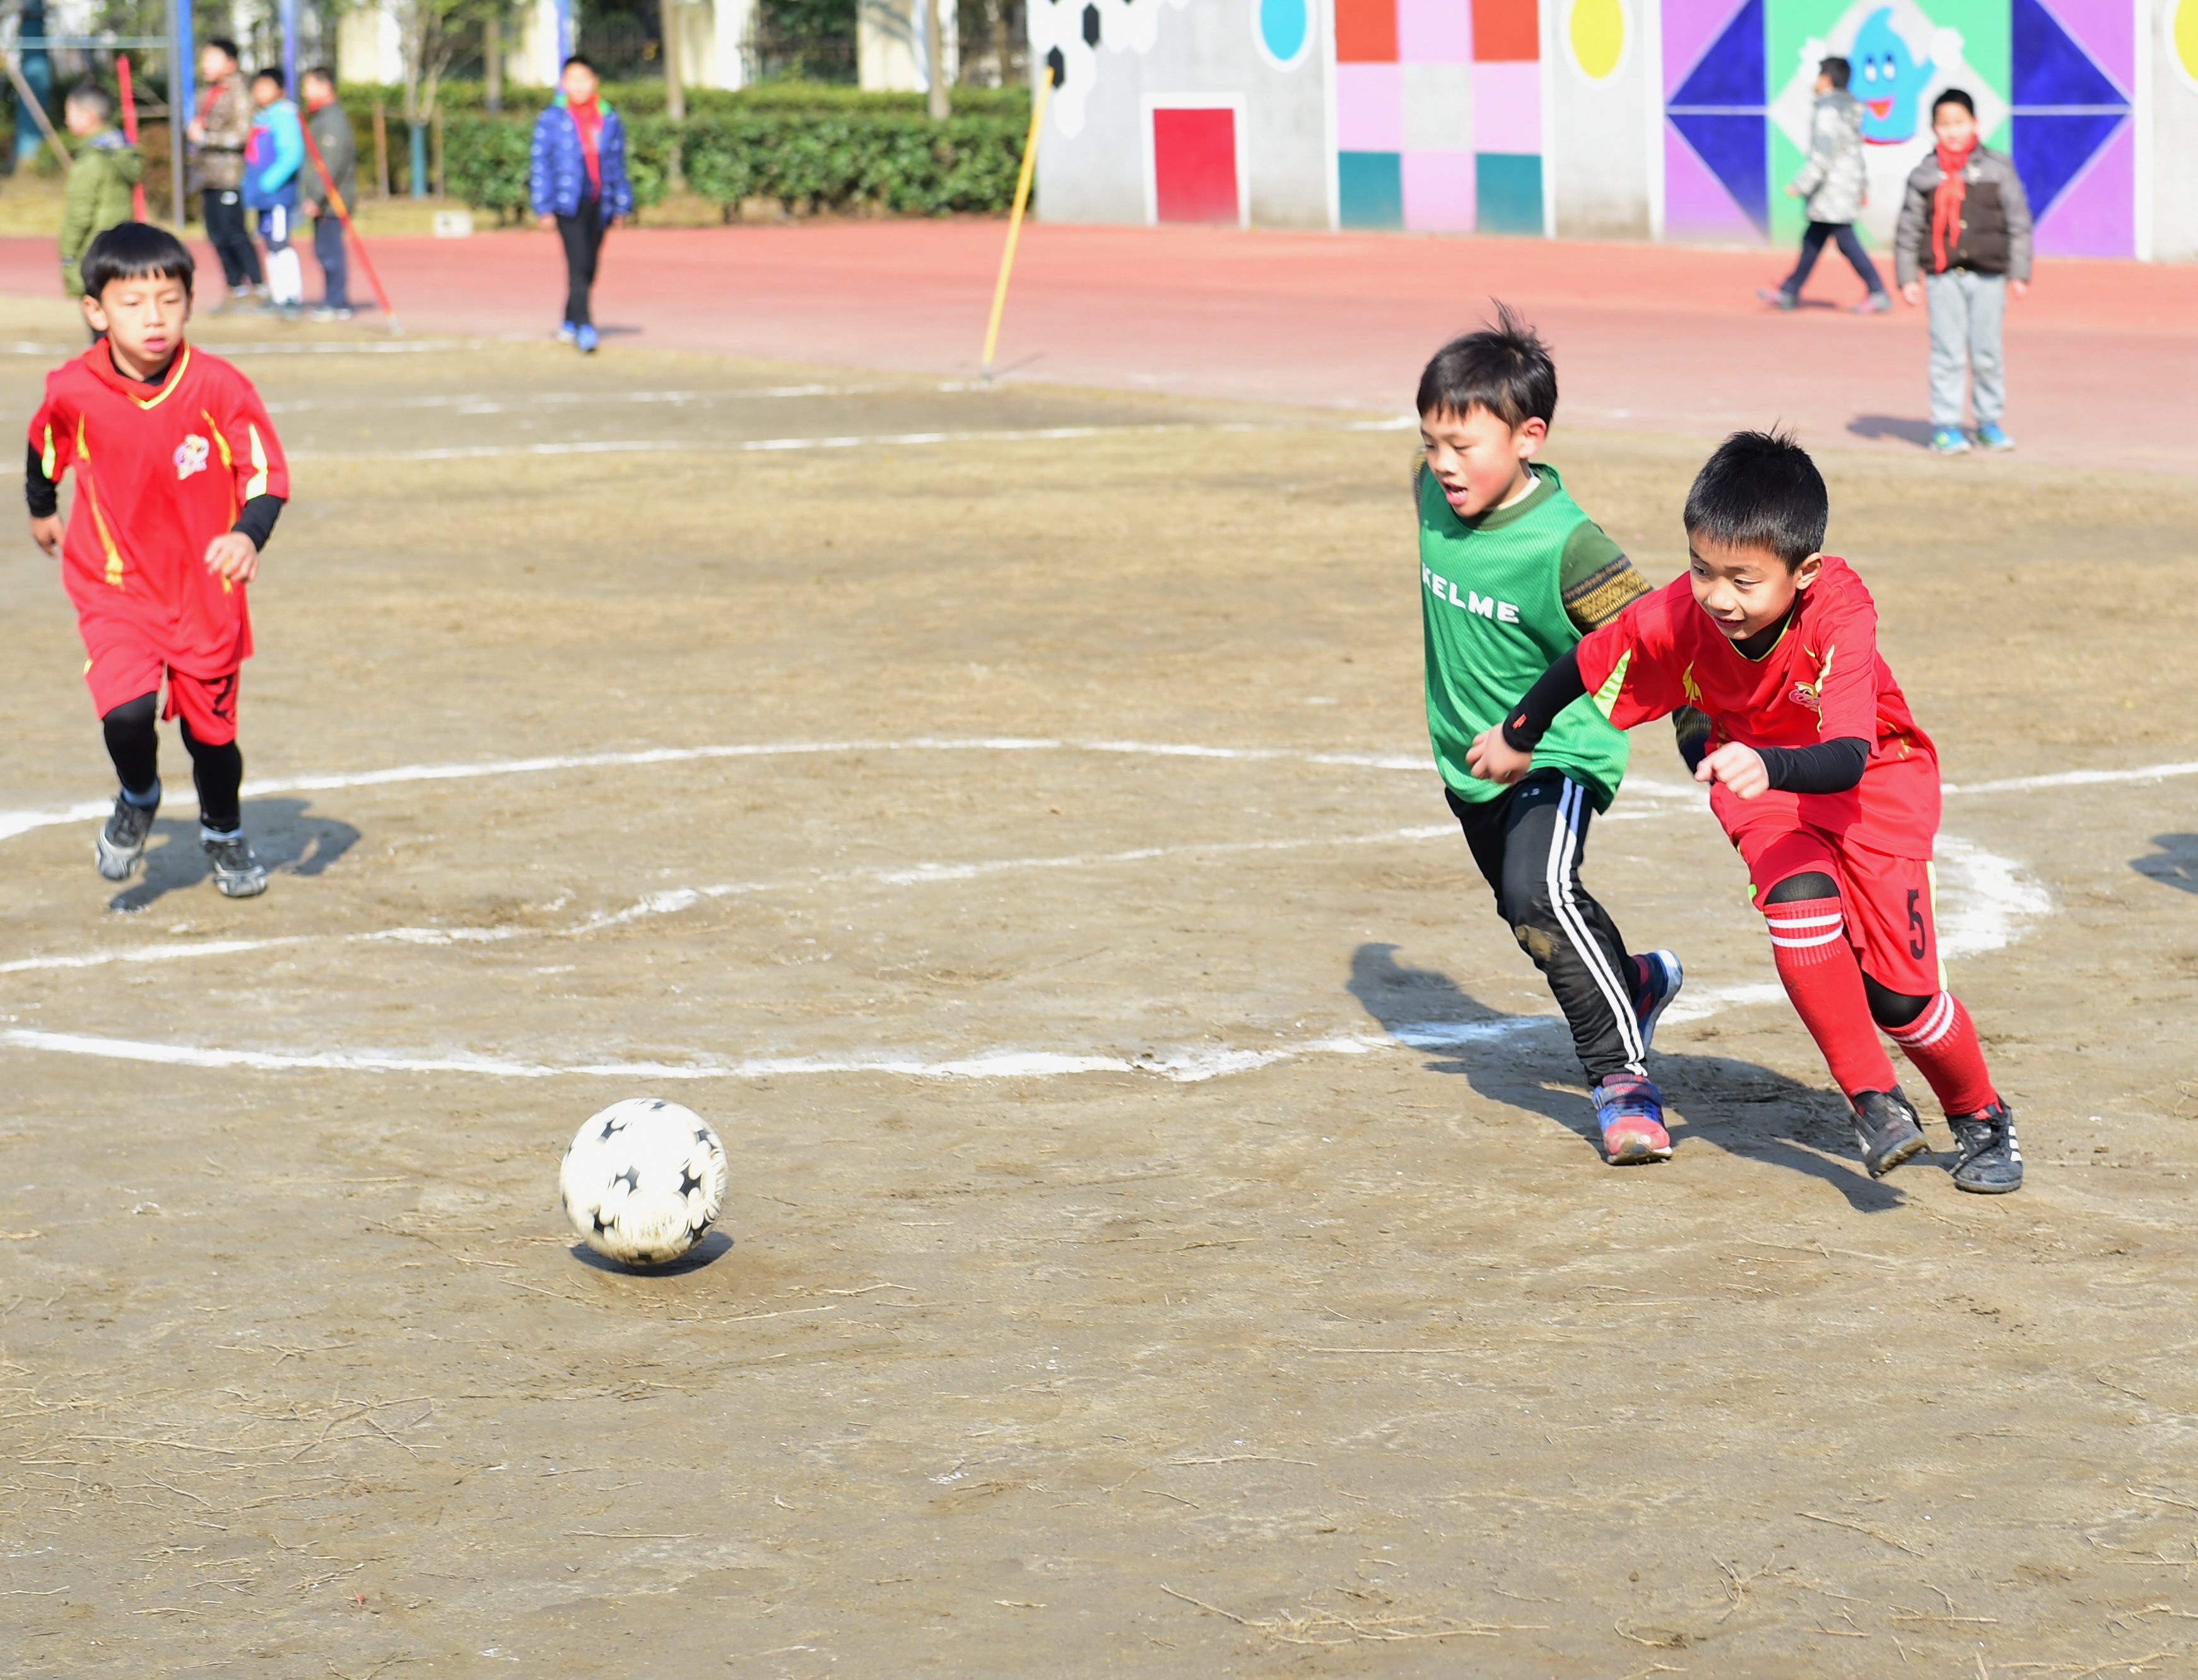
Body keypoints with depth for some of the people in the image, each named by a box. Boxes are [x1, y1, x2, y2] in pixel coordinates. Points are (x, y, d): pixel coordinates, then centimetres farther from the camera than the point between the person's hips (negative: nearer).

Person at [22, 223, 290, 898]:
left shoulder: (219, 387, -17)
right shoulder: (74, 391, -12)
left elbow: (266, 476, -16)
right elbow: (45, 448, 11)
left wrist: (248, 536, -36)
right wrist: (41, 510, 28)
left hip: (205, 589, 0)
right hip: (114, 588, 0)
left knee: (210, 727, 12)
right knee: (126, 710, -21)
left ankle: (225, 836, 44)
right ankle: (138, 801, 15)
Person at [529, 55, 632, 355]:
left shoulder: (610, 122, 9)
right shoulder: (551, 120, 0)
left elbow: (618, 166, 15)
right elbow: (540, 165, 0)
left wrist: (621, 206, 12)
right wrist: (543, 208, -5)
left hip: (598, 206, 4)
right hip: (568, 204, -4)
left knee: (588, 269, 8)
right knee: (578, 265, -15)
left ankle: (569, 324, 23)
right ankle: (585, 329, -20)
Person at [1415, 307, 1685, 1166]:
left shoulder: (1564, 545, -28)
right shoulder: (1435, 490, -10)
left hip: (1557, 754, -8)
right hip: (1467, 758, 8)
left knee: (1540, 892, -29)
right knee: (1528, 910, 21)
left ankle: (1620, 1073, -21)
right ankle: (1635, 981, 50)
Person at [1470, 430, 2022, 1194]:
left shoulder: (1840, 610, -36)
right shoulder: (1677, 614, -27)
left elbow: (1848, 759, -45)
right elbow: (1587, 662, -7)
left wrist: (1771, 767, -64)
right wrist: (1518, 737, 9)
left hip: (1876, 779, -2)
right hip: (1753, 769, 2)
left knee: (1899, 990, -8)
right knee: (1801, 899, -29)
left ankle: (1980, 1116, 22)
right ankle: (1871, 1099, -11)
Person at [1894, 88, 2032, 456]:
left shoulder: (1998, 169, 5)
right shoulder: (1924, 176, 5)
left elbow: (2019, 222, 6)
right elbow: (1908, 230, 8)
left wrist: (2019, 273, 2)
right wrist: (1907, 277, 2)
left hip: (1988, 275, 0)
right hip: (1944, 277, 0)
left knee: (1987, 354, 4)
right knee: (1948, 354, -2)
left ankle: (1990, 423, 16)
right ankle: (1945, 426, 4)